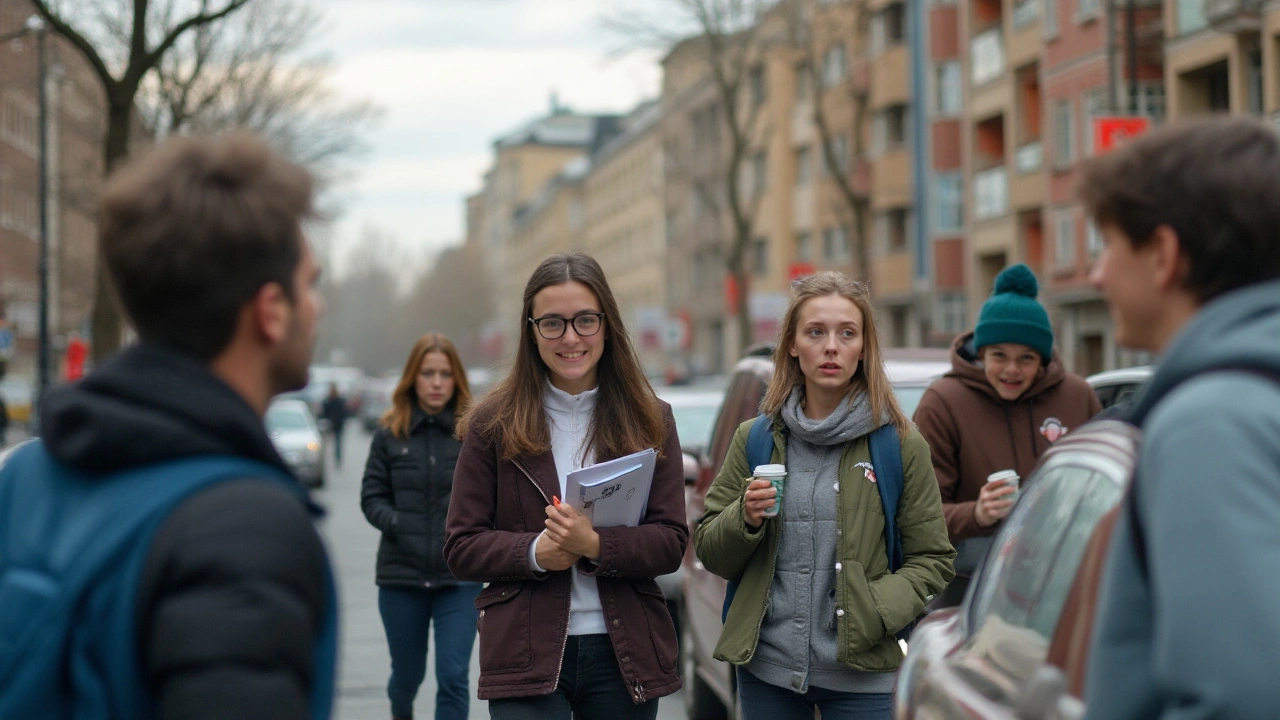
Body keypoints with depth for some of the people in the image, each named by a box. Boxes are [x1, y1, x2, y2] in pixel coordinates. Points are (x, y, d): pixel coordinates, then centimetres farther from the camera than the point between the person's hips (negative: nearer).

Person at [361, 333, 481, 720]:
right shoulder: (390, 433, 0)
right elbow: (372, 497, 3)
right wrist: (398, 525, -13)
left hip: (460, 575, -2)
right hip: (401, 573, 2)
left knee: (453, 677, -7)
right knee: (407, 673, 18)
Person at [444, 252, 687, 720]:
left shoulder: (650, 420, 5)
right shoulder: (493, 423, 2)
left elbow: (671, 542, -1)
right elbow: (461, 548, 1)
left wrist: (596, 545, -18)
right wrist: (534, 553, -16)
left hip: (624, 656, 2)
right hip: (526, 657, -2)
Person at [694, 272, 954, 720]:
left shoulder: (900, 444, 0)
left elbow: (931, 561, 2)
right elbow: (710, 553, 10)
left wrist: (876, 611, -14)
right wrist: (745, 519, -10)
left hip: (862, 673, -2)